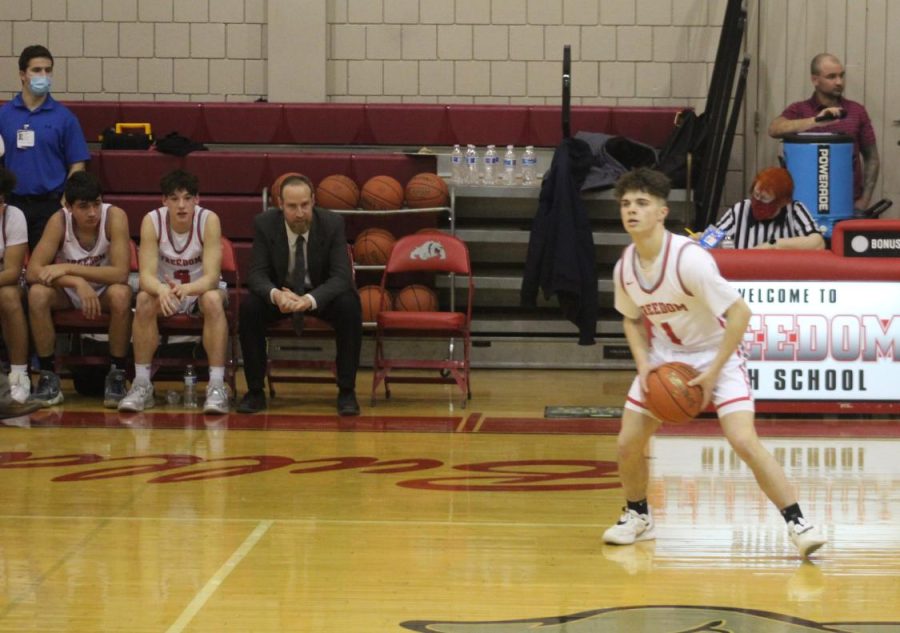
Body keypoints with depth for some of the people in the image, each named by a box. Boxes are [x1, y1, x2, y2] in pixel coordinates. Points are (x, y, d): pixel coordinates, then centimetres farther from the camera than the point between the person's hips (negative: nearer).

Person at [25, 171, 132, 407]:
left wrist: (68, 268, -33)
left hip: (104, 292, -1)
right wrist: (78, 282, -39)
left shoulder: (115, 217, -22)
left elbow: (120, 273, -30)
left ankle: (117, 375, -20)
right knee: (37, 294, -30)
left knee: (121, 294, -36)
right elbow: (32, 271, -25)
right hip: (69, 292, 1)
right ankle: (48, 377, -19)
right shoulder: (59, 221, -19)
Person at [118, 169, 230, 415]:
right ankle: (141, 384, -23)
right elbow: (146, 275, -24)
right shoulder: (152, 221, -18)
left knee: (213, 300, -35)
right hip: (165, 290, 1)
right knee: (145, 300, -31)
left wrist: (185, 289, -48)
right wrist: (162, 290, -48)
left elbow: (211, 277, -27)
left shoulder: (209, 220, -21)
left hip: (201, 289, -1)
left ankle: (217, 386, -32)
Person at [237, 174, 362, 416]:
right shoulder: (264, 223, -14)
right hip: (279, 293, 1)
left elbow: (342, 276, -23)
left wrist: (310, 300, -42)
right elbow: (256, 274, -16)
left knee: (350, 306, -32)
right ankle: (255, 391, -16)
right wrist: (275, 294, -41)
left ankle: (346, 391, -21)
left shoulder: (332, 223, -17)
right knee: (249, 307, -29)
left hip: (321, 295, -1)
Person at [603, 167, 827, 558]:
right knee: (628, 444, 3)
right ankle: (637, 518, 30)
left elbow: (739, 313, -25)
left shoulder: (688, 259, -28)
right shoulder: (625, 268, -8)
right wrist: (643, 363, -7)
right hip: (663, 357, 6)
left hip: (716, 355, -6)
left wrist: (713, 372, -23)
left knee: (743, 440, -22)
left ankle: (797, 524, -14)